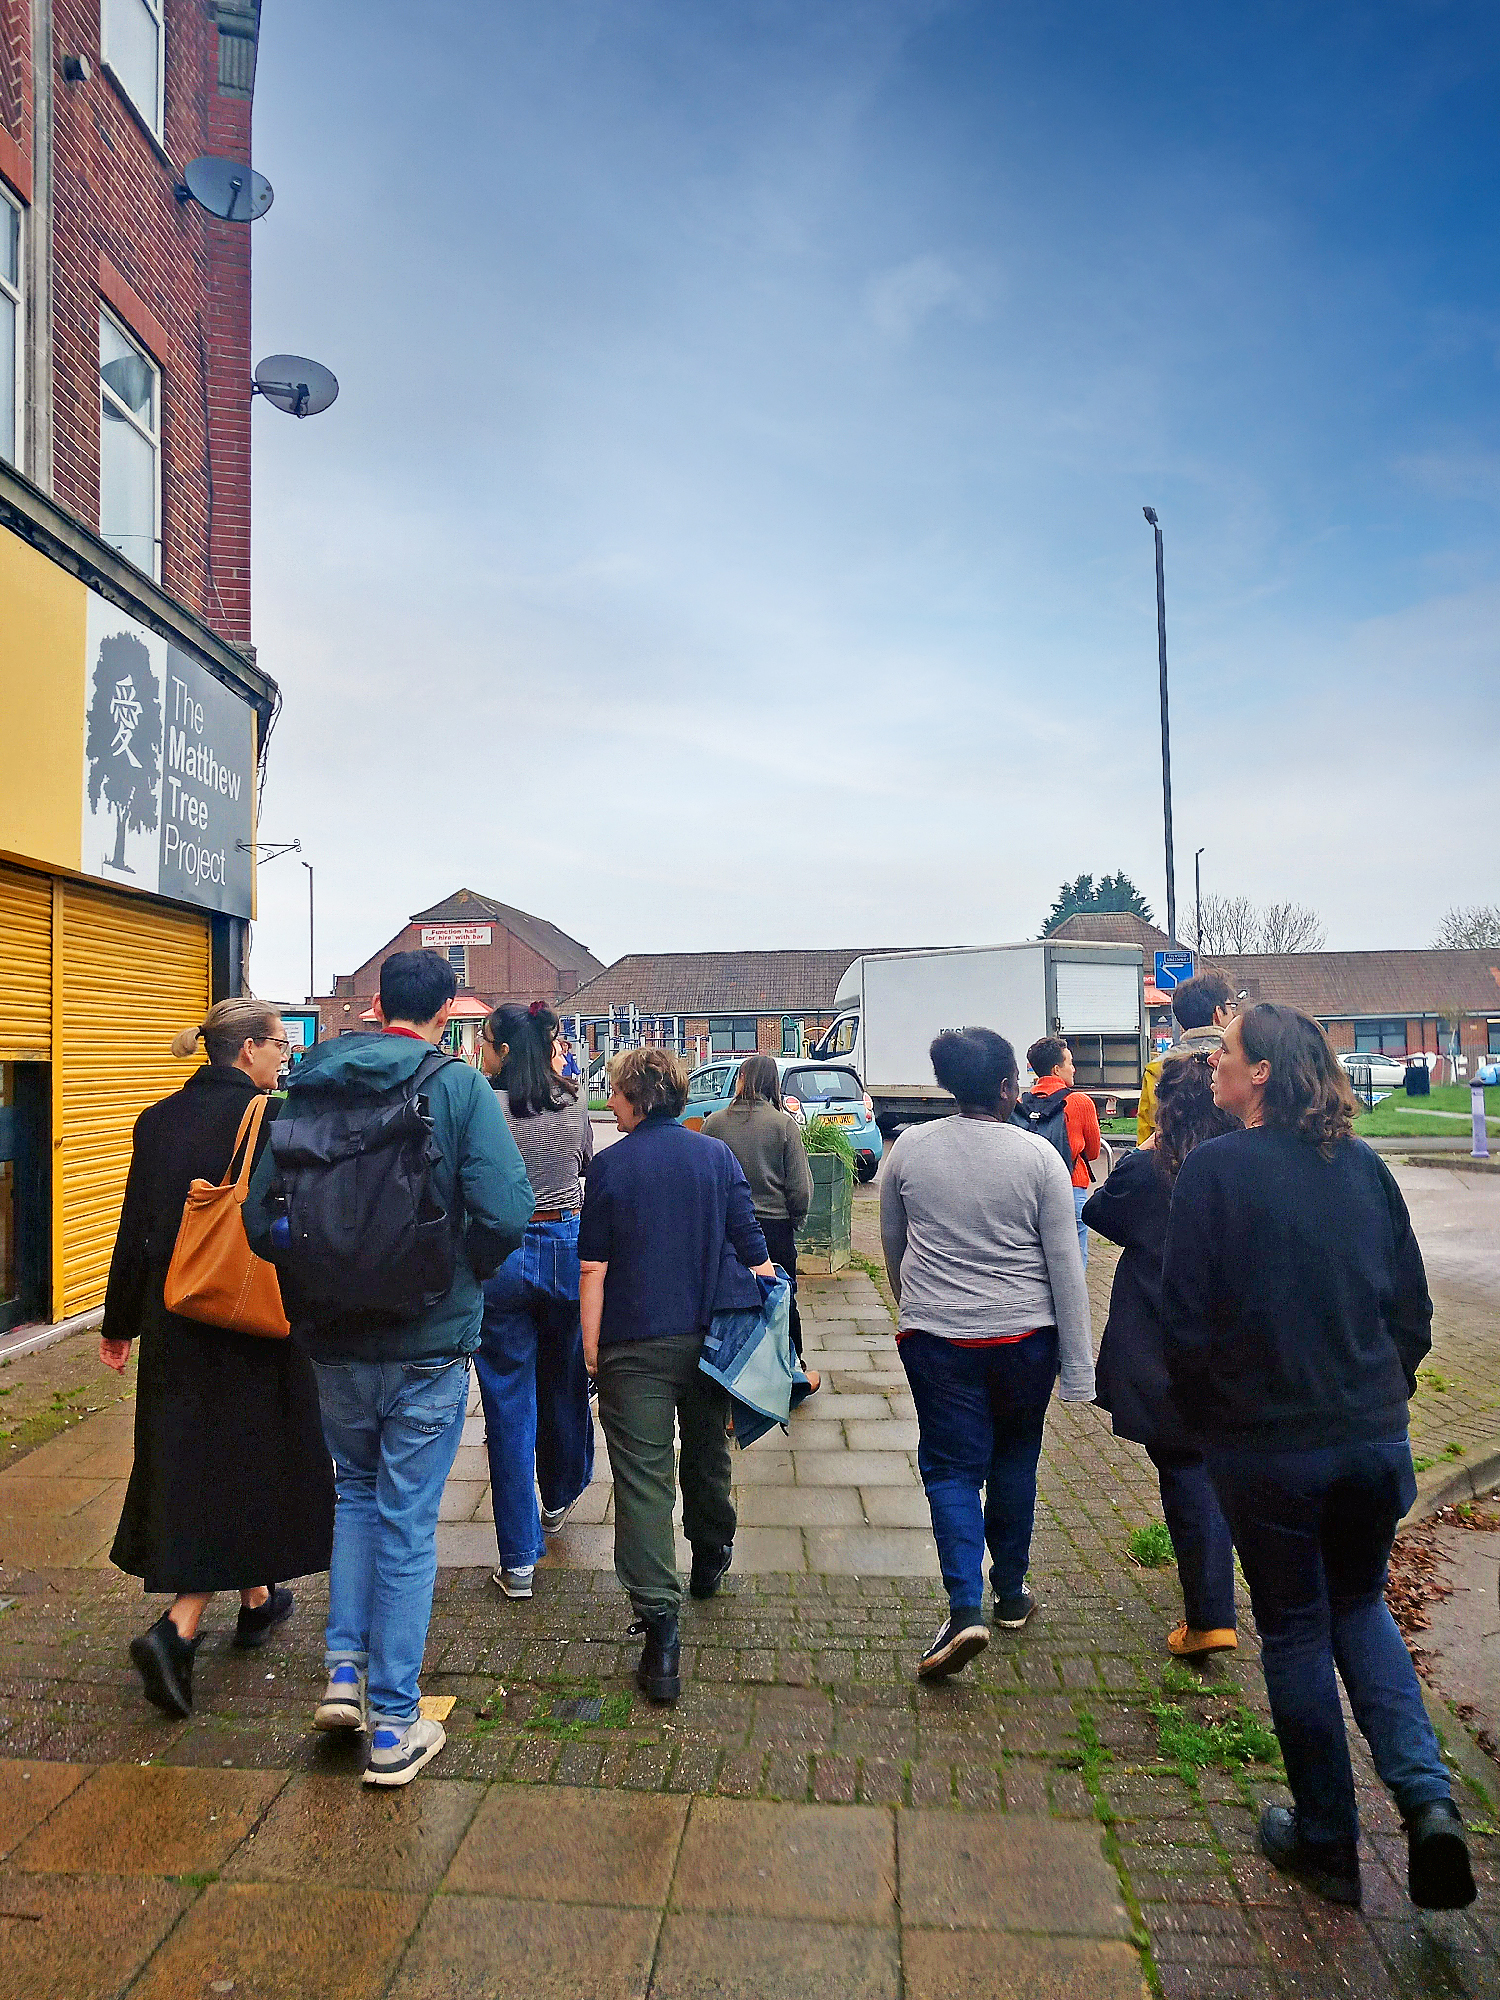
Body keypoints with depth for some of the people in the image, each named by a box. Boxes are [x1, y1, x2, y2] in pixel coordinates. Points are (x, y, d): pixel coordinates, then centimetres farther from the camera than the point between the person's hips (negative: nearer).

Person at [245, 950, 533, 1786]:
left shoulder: (309, 1084, 0)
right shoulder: (461, 1086, -12)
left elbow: (260, 1213, 0)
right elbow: (506, 1213, -21)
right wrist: (462, 1276, -2)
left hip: (333, 1340, 4)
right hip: (429, 1341, -3)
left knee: (356, 1491, 27)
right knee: (408, 1523, 9)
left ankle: (345, 1669, 27)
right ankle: (394, 1724, 21)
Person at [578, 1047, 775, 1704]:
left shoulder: (609, 1165, -6)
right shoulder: (717, 1155, 1)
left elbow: (593, 1267, -7)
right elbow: (753, 1250, 1)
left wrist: (591, 1346, -1)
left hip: (635, 1343, -3)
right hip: (712, 1335, 4)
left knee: (642, 1476, -2)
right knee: (706, 1453, 23)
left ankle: (659, 1626, -9)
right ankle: (710, 1561, 45)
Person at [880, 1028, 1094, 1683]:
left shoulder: (909, 1149, -5)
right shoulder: (1038, 1157, -11)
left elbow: (893, 1247, 9)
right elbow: (1066, 1267, -8)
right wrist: (1077, 1368, -1)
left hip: (935, 1336, 0)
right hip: (1024, 1337, 0)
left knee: (952, 1468, 8)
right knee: (1014, 1462, 19)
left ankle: (966, 1608, -4)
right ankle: (1011, 1592, 33)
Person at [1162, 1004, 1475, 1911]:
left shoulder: (1214, 1167, -15)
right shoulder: (1364, 1164, -1)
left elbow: (1188, 1318, -13)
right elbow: (1412, 1304, 5)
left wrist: (1204, 1417, 3)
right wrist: (1384, 1394, 18)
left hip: (1266, 1444, -4)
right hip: (1374, 1438, 4)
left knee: (1296, 1630, 15)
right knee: (1361, 1606, 26)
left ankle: (1327, 1842, 28)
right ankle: (1427, 1797, 12)